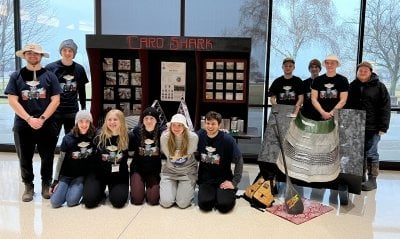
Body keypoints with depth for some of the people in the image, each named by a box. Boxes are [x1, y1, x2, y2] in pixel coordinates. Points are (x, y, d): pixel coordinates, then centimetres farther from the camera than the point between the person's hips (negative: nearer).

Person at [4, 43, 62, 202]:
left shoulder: (49, 76, 3)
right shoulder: (16, 76, 4)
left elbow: (55, 100, -2)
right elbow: (12, 101, -2)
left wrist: (42, 119, -12)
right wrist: (29, 119, -13)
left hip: (47, 125, -1)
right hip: (23, 125, 1)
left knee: (47, 158, 8)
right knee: (25, 159, 10)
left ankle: (46, 185, 25)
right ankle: (28, 186, 26)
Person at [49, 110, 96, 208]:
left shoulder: (94, 137, -11)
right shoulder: (68, 138, -11)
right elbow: (60, 160, -3)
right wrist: (55, 181, -3)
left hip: (82, 175, -1)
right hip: (66, 175, 1)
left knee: (71, 201, -20)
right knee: (55, 202, -11)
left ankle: (80, 189, 11)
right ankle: (67, 188, 18)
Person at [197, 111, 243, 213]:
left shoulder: (227, 139, -12)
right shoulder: (199, 135, -3)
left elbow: (239, 161, -10)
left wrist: (234, 182, -12)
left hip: (223, 179, -2)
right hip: (205, 179, 2)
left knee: (225, 205, -23)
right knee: (205, 204, -23)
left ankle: (230, 193, 9)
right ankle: (212, 194, 9)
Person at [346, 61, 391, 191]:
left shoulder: (379, 86, -3)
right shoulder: (352, 86, 10)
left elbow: (385, 107, -7)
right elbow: (347, 105, 14)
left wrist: (383, 126, -14)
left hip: (372, 127, -4)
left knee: (371, 153, 0)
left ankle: (372, 180, 9)